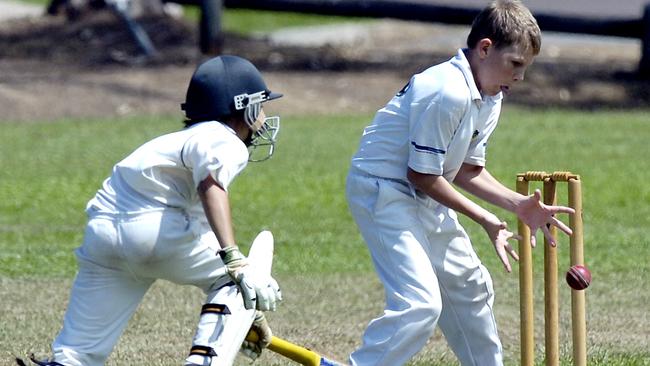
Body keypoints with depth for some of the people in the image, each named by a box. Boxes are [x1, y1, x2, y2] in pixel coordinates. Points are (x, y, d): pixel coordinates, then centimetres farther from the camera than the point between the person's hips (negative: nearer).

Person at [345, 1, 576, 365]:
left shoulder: (490, 99, 5)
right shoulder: (448, 92, -26)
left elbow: (467, 171, 11)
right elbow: (421, 174, -23)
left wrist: (519, 204, -3)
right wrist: (484, 218, -16)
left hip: (424, 198, 10)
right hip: (383, 190, -10)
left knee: (470, 287, 21)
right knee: (421, 304, -21)